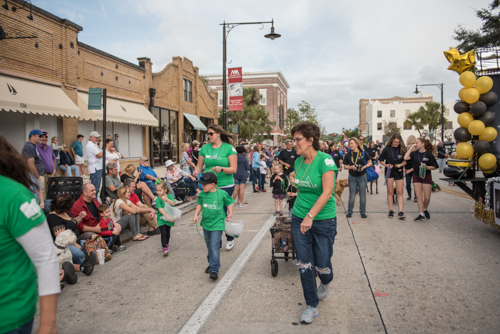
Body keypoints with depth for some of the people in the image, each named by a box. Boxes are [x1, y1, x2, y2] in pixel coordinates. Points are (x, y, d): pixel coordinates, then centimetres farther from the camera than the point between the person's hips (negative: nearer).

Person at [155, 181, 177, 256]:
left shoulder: (169, 196, -5)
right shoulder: (158, 199, -9)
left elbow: (173, 203, -21)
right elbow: (159, 208, -18)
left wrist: (166, 198, -32)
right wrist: (165, 214, -30)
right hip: (161, 218, -2)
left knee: (167, 232, 16)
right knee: (163, 233, -11)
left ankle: (167, 244, 37)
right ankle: (164, 248, -8)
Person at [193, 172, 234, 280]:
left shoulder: (222, 193, -11)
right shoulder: (202, 194, 1)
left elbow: (229, 203, 3)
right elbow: (200, 205, 14)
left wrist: (230, 213, -7)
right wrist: (196, 215, 2)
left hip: (217, 224, -5)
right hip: (206, 224, 5)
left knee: (214, 247, -11)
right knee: (209, 246, 18)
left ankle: (214, 270, -5)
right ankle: (212, 264, 36)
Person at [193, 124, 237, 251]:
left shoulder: (229, 148, -5)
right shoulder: (205, 149, 7)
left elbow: (234, 169, -9)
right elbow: (199, 166, 10)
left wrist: (221, 169, -26)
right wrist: (196, 172, -12)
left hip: (225, 186, -4)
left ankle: (230, 239, 26)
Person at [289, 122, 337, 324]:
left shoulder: (325, 160, -15)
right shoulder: (298, 162, 4)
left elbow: (327, 192, -21)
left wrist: (310, 216, -27)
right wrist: (301, 213, 12)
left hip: (323, 219, -5)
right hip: (299, 218, 5)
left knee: (322, 264, 6)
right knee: (304, 264, 5)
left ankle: (326, 282, 43)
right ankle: (311, 306, 22)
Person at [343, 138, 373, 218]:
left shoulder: (363, 153, -3)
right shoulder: (348, 155, 1)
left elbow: (370, 162, 3)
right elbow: (345, 166, 4)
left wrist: (364, 167, -15)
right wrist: (351, 167, -15)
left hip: (362, 176, -1)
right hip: (352, 177, 1)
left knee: (362, 195, 6)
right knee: (352, 195, 6)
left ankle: (363, 212, 17)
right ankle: (349, 211, 17)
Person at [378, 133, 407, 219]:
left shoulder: (402, 149, -1)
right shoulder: (387, 149, -4)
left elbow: (405, 161, 4)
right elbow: (381, 160, 2)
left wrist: (401, 165, -15)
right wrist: (386, 165, -15)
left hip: (399, 172, 1)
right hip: (389, 172, -1)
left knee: (400, 192, -2)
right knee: (390, 192, 5)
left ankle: (400, 212, -4)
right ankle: (390, 211, 13)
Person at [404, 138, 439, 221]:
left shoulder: (429, 154, -6)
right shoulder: (414, 153, 1)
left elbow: (434, 167, -3)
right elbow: (406, 158, -18)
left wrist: (426, 167, -21)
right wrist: (411, 147, -12)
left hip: (426, 177, -2)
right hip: (416, 176, 2)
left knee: (427, 197, 2)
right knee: (419, 196, 0)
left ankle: (425, 209, 31)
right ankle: (421, 214, 6)